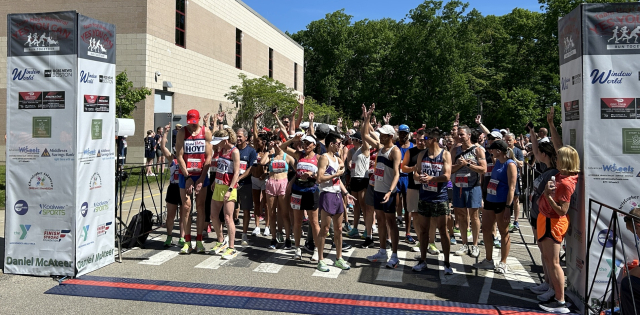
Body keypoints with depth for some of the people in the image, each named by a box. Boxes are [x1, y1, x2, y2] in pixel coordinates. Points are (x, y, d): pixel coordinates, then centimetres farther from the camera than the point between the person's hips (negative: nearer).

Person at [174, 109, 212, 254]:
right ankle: (187, 242, 6)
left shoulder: (206, 132, 0)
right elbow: (179, 156, -4)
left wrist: (202, 178, -7)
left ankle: (199, 241, 12)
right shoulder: (182, 132, -1)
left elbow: (208, 156, -2)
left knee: (200, 207, 4)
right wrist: (187, 177, -11)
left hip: (201, 174, 1)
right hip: (185, 174, 0)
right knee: (186, 207, 0)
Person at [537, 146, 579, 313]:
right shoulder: (560, 176, 2)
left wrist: (548, 196, -29)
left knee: (553, 262, -4)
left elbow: (562, 211, -26)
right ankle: (553, 290, 35)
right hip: (546, 219, 10)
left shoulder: (566, 183, -24)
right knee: (547, 258, 20)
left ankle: (560, 302, 3)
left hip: (554, 223, -10)